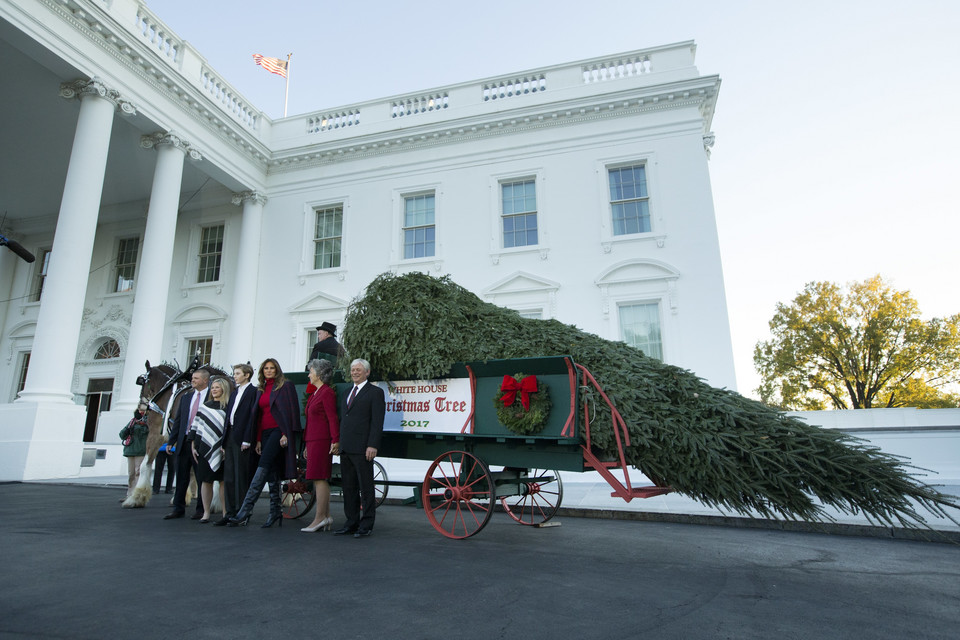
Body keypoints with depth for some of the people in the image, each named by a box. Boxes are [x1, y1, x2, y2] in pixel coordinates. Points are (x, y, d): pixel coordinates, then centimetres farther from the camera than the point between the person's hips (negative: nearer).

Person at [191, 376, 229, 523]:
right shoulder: (204, 406, 13)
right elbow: (196, 427, 12)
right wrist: (193, 446, 6)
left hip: (221, 449, -3)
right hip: (204, 446, 3)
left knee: (223, 481, -1)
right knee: (205, 480, 4)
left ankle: (225, 512, 5)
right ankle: (206, 513, 11)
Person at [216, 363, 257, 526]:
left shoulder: (253, 391, -5)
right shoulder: (234, 393, 20)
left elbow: (252, 416, -12)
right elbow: (228, 416, 19)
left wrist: (247, 440, -17)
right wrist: (224, 442, 14)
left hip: (242, 438, -8)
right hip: (230, 437, 8)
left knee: (241, 477, -4)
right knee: (228, 477, 8)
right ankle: (230, 513, 14)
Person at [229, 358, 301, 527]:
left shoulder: (286, 385, -1)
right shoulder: (261, 390, 19)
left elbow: (291, 410, -7)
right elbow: (258, 415, 20)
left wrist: (286, 434, -15)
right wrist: (258, 439, 13)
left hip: (278, 431, -7)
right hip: (265, 433, 7)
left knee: (263, 468, -16)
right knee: (271, 474, 8)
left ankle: (244, 512, -17)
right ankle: (275, 511, 14)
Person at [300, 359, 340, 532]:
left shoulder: (327, 392, -8)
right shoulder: (314, 394, 20)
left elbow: (333, 419, -14)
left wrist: (335, 441, -18)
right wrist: (307, 445, 23)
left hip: (322, 441, -9)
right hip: (313, 441, 9)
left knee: (320, 478, -7)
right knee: (319, 479, 9)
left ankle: (320, 518, -3)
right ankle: (326, 517, 15)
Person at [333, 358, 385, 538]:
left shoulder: (375, 392, -3)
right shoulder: (347, 393, 20)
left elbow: (377, 422, -10)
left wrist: (373, 445, -17)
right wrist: (338, 442, 14)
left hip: (362, 448, -7)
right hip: (345, 448, 8)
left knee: (366, 486, 0)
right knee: (348, 486, 12)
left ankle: (366, 525, 8)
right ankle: (351, 522, 22)